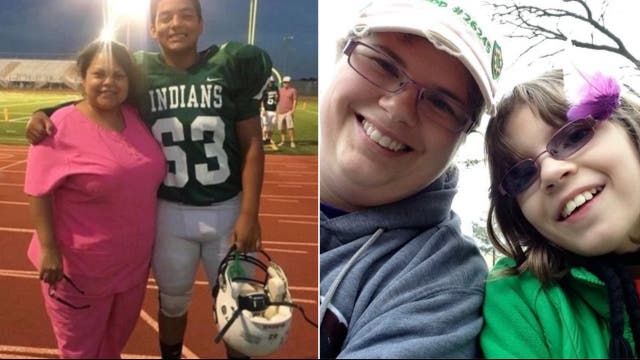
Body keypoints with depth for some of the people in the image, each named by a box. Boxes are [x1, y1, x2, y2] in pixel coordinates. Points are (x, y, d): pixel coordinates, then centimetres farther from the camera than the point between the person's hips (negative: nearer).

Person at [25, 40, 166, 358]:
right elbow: (38, 192, -16)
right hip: (80, 268, -5)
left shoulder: (136, 119, 1)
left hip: (133, 261, 6)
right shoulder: (60, 127, -17)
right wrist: (49, 249, -19)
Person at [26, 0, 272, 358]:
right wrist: (44, 113, -12)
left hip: (227, 210, -1)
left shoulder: (229, 66, -7)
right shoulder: (141, 73, -3)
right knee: (173, 301, 21)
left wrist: (249, 213, -10)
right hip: (170, 213, 1)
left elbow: (252, 144, -6)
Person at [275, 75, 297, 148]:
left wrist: (293, 110, -12)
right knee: (281, 128, 9)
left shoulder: (293, 90, 0)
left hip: (288, 112, -5)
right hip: (280, 112, 5)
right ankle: (282, 141, 19)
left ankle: (292, 141, -7)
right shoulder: (280, 90, 15)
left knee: (290, 127, -12)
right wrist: (277, 110, 15)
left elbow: (295, 100, -3)